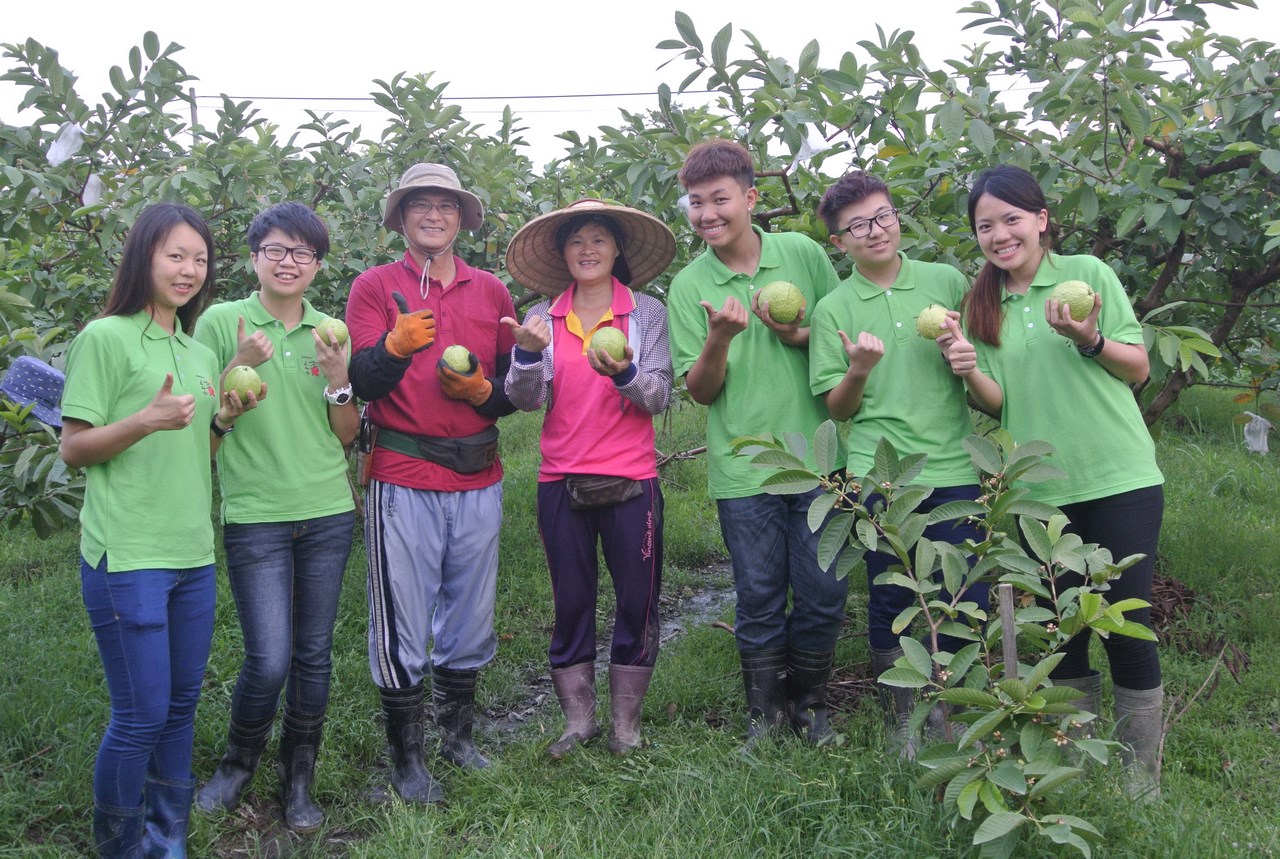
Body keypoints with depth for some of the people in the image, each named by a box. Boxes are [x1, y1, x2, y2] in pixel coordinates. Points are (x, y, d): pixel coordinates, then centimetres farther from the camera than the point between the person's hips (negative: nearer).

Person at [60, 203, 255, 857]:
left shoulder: (199, 353, 14)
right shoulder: (105, 337, -6)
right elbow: (73, 449, -8)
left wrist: (227, 416, 1)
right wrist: (149, 419, -22)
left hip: (192, 556, 7)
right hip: (128, 557, -7)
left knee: (181, 705, 12)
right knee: (141, 716, -3)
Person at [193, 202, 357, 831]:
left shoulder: (331, 333, 7)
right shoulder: (222, 321, -1)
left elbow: (348, 436, 7)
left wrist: (338, 379, -11)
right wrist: (240, 365, -16)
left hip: (328, 513, 3)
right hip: (254, 514, -3)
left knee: (314, 654, 9)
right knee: (269, 660, -7)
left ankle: (299, 780, 26)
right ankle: (238, 764, 21)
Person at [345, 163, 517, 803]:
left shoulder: (492, 291, 13)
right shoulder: (374, 286, 4)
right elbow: (362, 382, -7)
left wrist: (482, 389, -7)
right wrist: (396, 344, -26)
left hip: (478, 481, 4)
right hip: (402, 481, -3)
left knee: (470, 626, 12)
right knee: (403, 631, 0)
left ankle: (457, 737, 31)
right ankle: (406, 759, 15)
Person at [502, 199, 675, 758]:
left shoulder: (648, 313, -1)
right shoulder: (544, 318, 4)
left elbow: (659, 398, -6)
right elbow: (524, 400, -4)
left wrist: (624, 374, -26)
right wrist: (528, 353, -23)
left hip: (630, 481, -1)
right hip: (561, 482, 2)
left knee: (637, 601, 5)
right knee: (570, 604, 10)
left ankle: (627, 724, 20)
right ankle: (579, 721, 24)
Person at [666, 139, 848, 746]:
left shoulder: (804, 254, 0)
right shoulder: (689, 287, 0)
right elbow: (701, 391, 0)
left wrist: (802, 336, -11)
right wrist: (719, 339, -19)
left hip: (817, 459, 1)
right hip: (743, 469, 0)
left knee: (823, 595, 7)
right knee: (759, 601, 8)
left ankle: (808, 701, 29)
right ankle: (764, 709, 28)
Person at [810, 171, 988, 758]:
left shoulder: (948, 282, 7)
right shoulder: (833, 308, 5)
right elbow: (838, 409, 5)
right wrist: (859, 369, -14)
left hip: (952, 467, 1)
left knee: (968, 601, 1)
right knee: (891, 603, 5)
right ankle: (902, 721, 23)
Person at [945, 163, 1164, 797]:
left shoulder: (1088, 272, -2)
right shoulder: (981, 304, 7)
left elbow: (1139, 369, 1)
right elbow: (999, 403, 4)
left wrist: (1089, 340, -18)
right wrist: (970, 373, -16)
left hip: (1121, 480, -3)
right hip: (1040, 491, 3)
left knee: (1125, 624, -1)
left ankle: (1143, 780, 14)